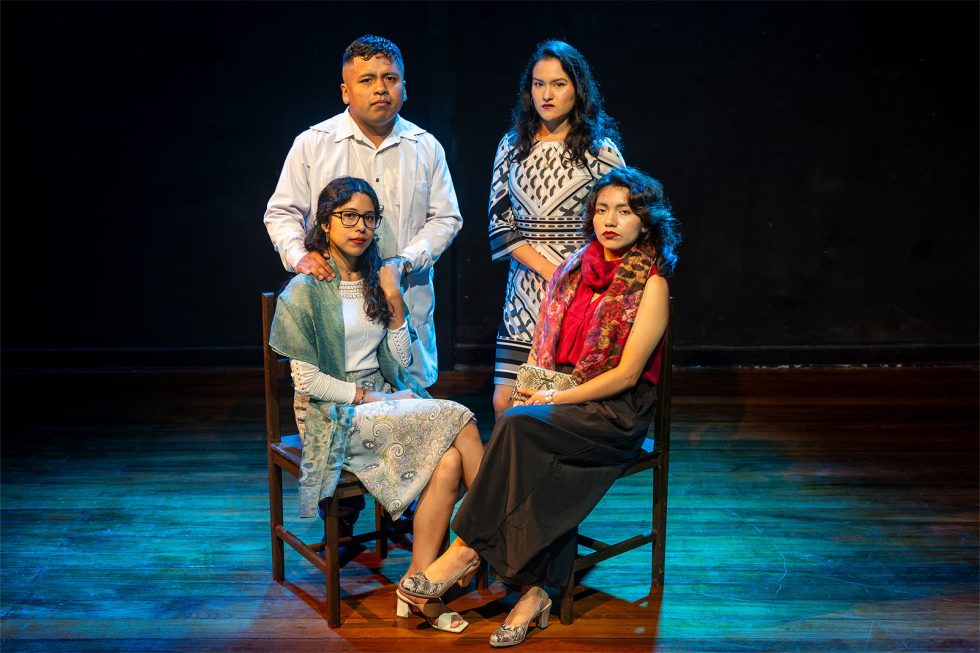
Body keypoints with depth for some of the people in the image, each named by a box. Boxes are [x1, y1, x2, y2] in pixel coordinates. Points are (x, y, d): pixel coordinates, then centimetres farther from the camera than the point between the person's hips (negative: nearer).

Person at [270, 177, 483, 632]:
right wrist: (371, 398, -11)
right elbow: (307, 380, -9)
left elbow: (399, 361, 8)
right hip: (334, 416, -5)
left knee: (448, 463, -26)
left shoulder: (377, 279, 14)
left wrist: (394, 300, -2)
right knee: (456, 418, -24)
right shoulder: (306, 291, -5)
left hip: (384, 402, 6)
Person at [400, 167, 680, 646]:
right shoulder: (575, 268, 13)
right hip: (558, 400, 5)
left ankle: (467, 547, -20)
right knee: (547, 468, -28)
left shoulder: (650, 286, -6)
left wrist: (554, 400, -14)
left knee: (517, 424, -29)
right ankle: (535, 591, -22)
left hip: (616, 411, -5)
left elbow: (627, 374, -12)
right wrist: (534, 388, -1)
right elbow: (542, 344, 18)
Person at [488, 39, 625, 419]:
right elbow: (499, 223, 4)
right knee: (504, 403, 0)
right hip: (526, 291, 3)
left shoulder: (600, 148, 1)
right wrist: (550, 271, -8)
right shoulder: (512, 145, 10)